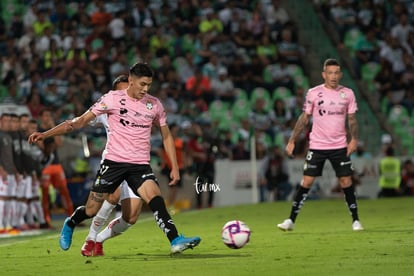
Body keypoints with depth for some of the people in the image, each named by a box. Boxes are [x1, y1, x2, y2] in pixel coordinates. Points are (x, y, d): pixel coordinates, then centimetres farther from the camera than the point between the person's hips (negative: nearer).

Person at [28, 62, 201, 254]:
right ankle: (70, 225, 36)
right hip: (113, 161, -2)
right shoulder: (113, 98, -3)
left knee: (155, 198, -25)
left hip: (140, 165, 2)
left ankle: (175, 241, -31)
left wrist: (175, 167, 10)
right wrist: (45, 134, -5)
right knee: (91, 210, 4)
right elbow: (81, 121, 0)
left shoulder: (154, 105, 6)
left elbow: (166, 136, 19)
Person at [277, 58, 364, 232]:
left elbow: (352, 119, 8)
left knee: (346, 181, -2)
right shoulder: (314, 93, -2)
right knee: (306, 181, -4)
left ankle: (355, 221, 9)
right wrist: (292, 141, 1)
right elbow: (304, 118, 4)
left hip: (340, 146, 1)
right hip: (317, 146, -1)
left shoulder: (347, 94, 3)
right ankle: (291, 220, 2)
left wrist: (354, 139, -8)